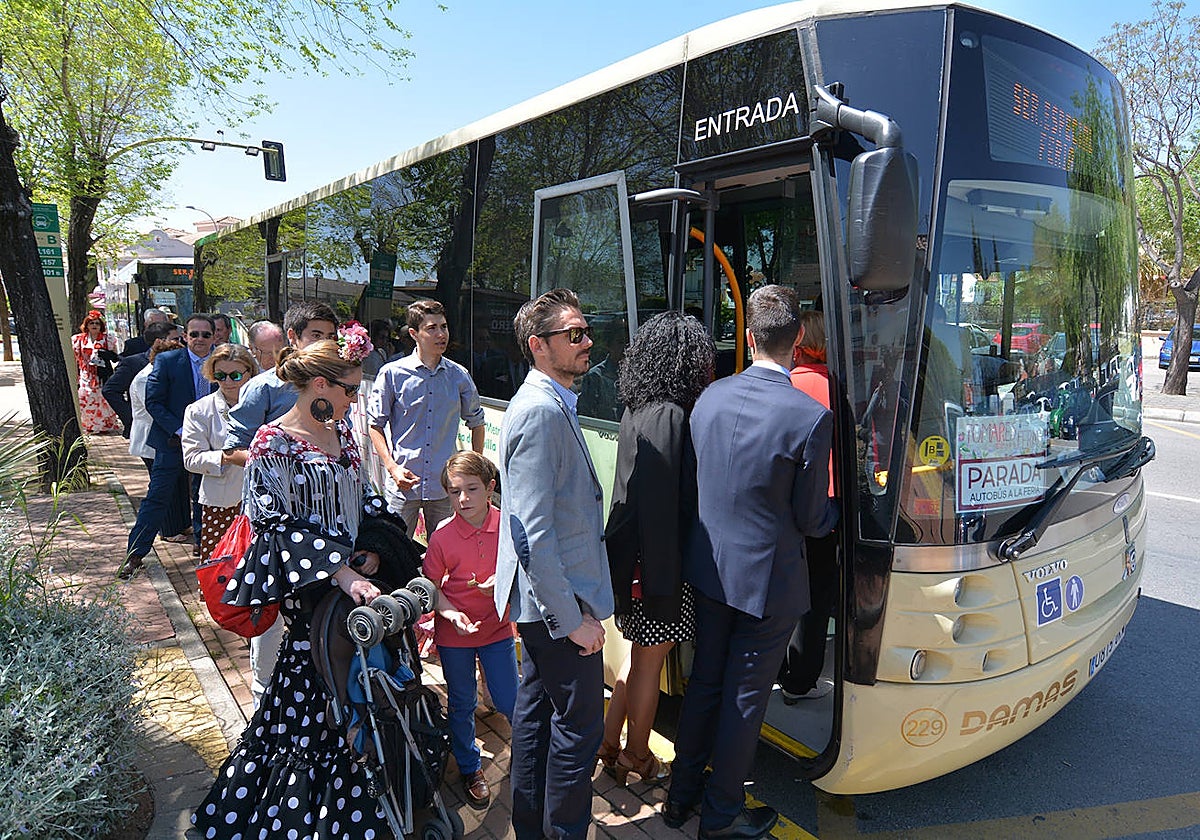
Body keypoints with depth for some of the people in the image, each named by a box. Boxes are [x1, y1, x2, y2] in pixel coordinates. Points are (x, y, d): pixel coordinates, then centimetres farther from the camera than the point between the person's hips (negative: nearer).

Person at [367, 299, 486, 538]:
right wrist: (392, 467, -10)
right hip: (403, 484, -2)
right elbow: (376, 425, 1)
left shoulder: (459, 376, 5)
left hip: (446, 487, 2)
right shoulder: (392, 373, -3)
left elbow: (476, 422, 17)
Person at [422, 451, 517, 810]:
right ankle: (470, 769, 37)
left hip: (497, 628, 0)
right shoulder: (442, 535, -14)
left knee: (509, 701, 8)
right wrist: (451, 613, -22)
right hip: (454, 633, 0)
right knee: (461, 705, 15)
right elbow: (431, 585, -7)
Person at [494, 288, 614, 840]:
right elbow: (533, 532, -26)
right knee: (580, 725, 3)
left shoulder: (550, 405, 11)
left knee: (536, 709, 21)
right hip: (558, 600, -10)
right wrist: (572, 619, -22)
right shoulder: (541, 411, -22)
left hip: (542, 602, 11)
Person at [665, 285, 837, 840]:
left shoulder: (710, 397, -6)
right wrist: (838, 512, 9)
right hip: (767, 581, -5)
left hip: (708, 568, 5)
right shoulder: (811, 418, -21)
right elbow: (811, 519, -12)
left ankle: (682, 794, 38)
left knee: (704, 682, 22)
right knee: (744, 698, 13)